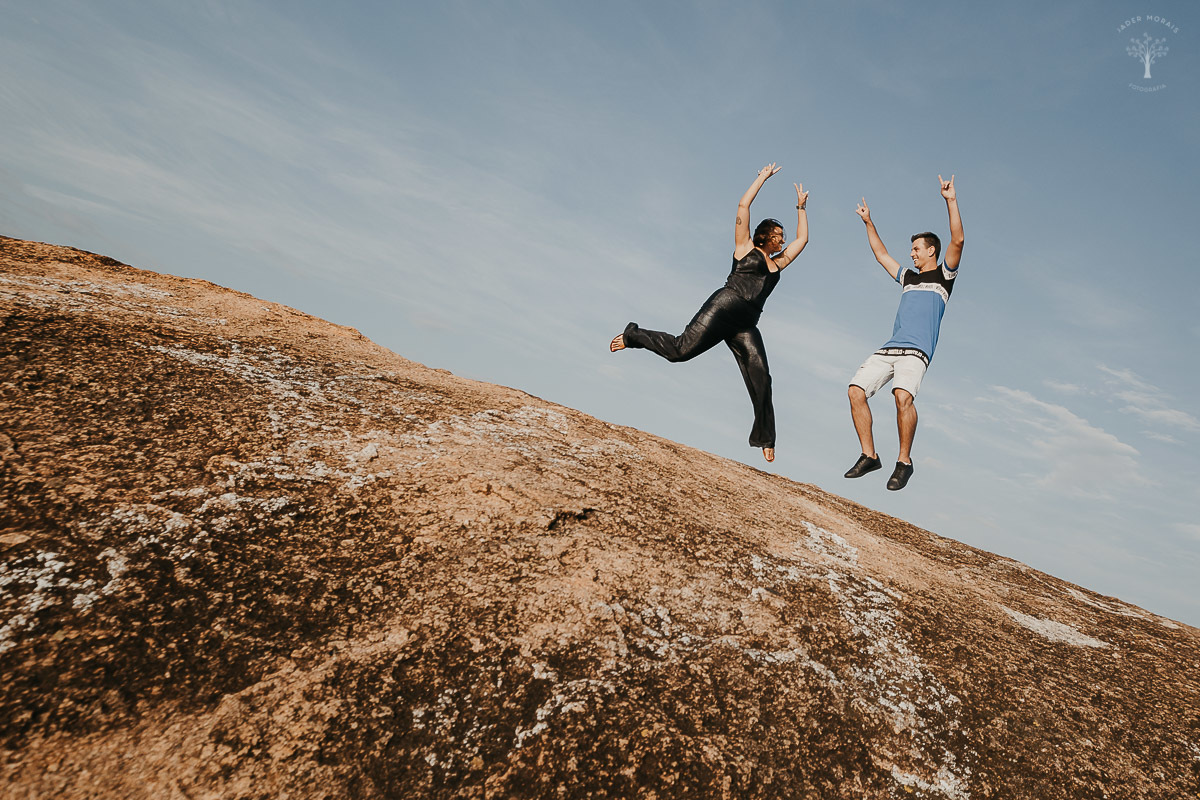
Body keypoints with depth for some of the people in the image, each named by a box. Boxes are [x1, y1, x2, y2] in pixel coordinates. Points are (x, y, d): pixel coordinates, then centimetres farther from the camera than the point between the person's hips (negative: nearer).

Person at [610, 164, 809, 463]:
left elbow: (802, 239, 39)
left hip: (746, 325, 5)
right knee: (681, 349, -20)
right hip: (724, 305, -5)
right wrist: (763, 177, 19)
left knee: (760, 379, -9)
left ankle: (765, 439, -5)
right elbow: (743, 205, 9)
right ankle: (633, 335, 4)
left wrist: (801, 207, 41)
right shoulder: (746, 247, 14)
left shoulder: (777, 264, 29)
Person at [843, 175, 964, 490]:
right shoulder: (907, 277, 28)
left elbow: (957, 240, -4)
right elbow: (881, 255, 37)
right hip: (888, 349, 6)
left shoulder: (944, 275, 11)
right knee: (856, 391, -11)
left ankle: (904, 461, -17)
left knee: (903, 396, -31)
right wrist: (869, 223, 39)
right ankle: (869, 456, -3)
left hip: (916, 352, -6)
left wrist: (951, 201, -7)